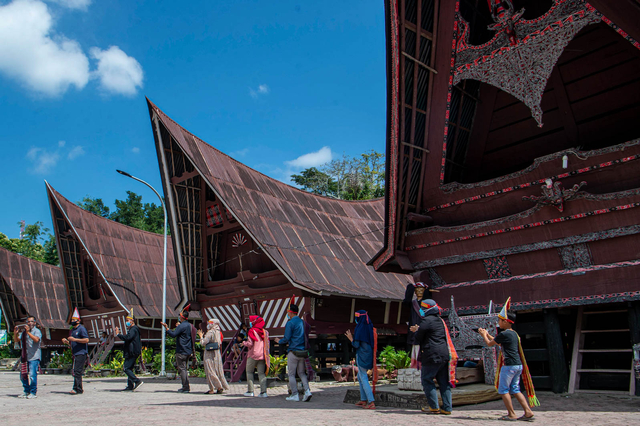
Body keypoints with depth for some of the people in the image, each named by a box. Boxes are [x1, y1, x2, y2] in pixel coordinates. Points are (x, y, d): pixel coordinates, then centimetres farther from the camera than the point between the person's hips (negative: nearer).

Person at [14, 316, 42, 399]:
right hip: (24, 357, 7)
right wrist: (15, 333, -4)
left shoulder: (37, 331, -3)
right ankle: (26, 391, 26)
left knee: (32, 375, -12)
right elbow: (16, 340, 14)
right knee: (23, 375, 11)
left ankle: (33, 393, -2)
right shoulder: (23, 331, 15)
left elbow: (36, 339, -21)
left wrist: (28, 332, -24)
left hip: (34, 357, -7)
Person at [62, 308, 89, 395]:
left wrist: (74, 339, -18)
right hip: (75, 354, 9)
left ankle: (77, 389, -13)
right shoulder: (72, 330, 21)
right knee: (75, 372, 9)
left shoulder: (81, 328, -6)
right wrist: (67, 342, 9)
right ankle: (79, 389, 14)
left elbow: (86, 339, -17)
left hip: (81, 353, -9)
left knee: (77, 371, -13)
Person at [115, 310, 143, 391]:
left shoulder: (133, 329, -12)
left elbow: (127, 338, -27)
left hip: (132, 353, -11)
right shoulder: (132, 329, 22)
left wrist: (118, 334, -18)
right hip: (131, 353, 11)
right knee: (129, 368, 12)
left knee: (126, 368, -13)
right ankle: (130, 386, 15)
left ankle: (137, 381, -17)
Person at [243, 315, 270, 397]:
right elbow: (267, 343, 10)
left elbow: (250, 343, -14)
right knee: (261, 373, 5)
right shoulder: (265, 332, 9)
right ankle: (263, 391, -5)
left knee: (249, 372, 10)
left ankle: (250, 391, 8)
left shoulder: (252, 331, -9)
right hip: (263, 355, 5)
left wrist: (244, 342, 4)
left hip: (253, 354, -5)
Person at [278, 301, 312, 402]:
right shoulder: (302, 322, 11)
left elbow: (286, 339, -12)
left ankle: (295, 395, 5)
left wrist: (279, 341, 7)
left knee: (291, 374, 4)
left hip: (293, 351, -6)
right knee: (301, 373, 14)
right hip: (303, 351, 6)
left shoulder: (290, 323, -11)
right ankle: (307, 391, -2)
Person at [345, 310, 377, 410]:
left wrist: (351, 339, 1)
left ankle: (371, 402, -10)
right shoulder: (369, 328, 8)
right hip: (368, 355, 8)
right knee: (360, 377, 21)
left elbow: (356, 345, -16)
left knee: (363, 379, -5)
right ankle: (363, 400, 25)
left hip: (361, 356, -8)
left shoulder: (359, 328, -15)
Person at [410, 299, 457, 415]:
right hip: (445, 354, 8)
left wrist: (416, 331, 16)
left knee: (427, 379, 1)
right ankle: (447, 408, 9)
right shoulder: (440, 321, 18)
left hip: (432, 355, -8)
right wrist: (417, 330, 29)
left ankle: (434, 407, -1)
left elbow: (418, 339, -5)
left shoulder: (426, 321, -9)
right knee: (444, 381, 10)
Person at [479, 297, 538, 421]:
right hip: (518, 365, 9)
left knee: (503, 390, 1)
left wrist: (484, 335, 16)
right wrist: (487, 334, 32)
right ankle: (528, 411, 7)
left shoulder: (504, 334, -14)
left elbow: (490, 343, -1)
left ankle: (512, 414, 1)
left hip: (509, 365, -9)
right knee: (515, 389, 14)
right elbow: (497, 341, 28)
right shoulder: (514, 334, 14)